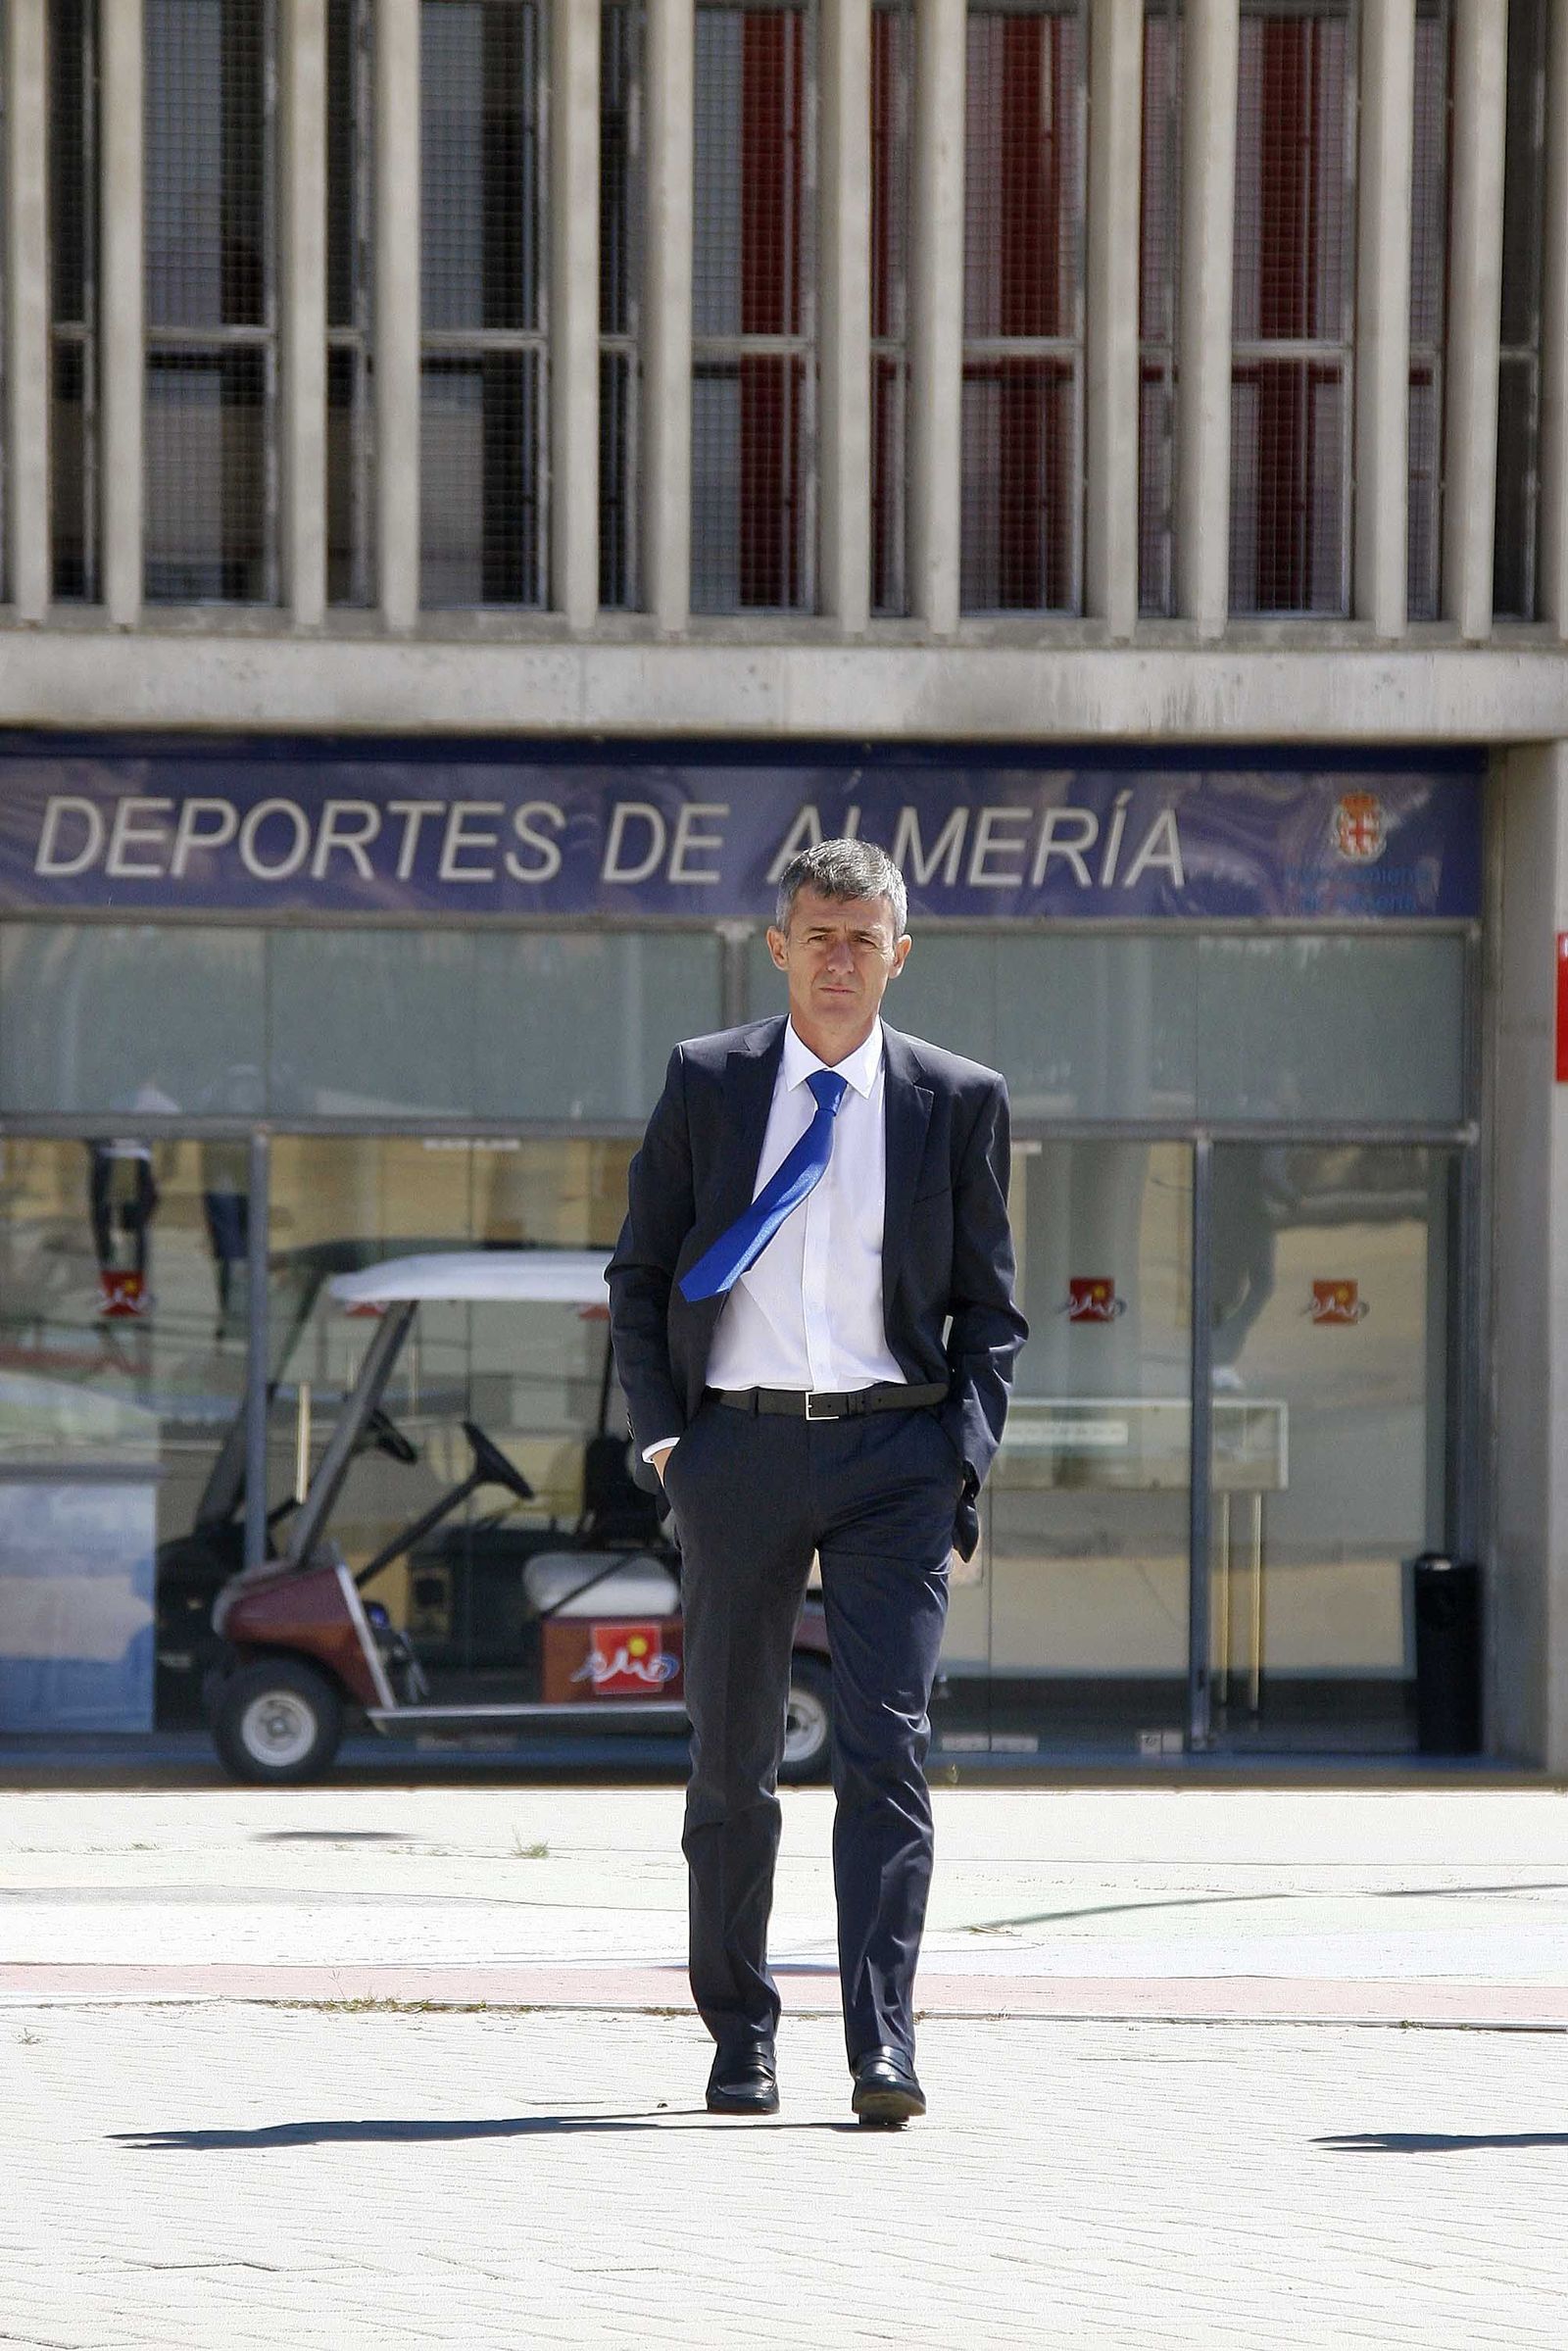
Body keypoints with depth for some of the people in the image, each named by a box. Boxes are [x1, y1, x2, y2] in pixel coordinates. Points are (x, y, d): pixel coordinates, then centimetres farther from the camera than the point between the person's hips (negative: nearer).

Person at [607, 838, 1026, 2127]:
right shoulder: (707, 1081, 6)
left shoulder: (957, 1101, 6)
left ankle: (884, 2043, -15)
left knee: (889, 1751, -11)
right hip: (739, 1442, 1)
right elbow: (640, 1274, 10)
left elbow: (989, 1307, 9)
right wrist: (661, 1431, -1)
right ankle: (740, 2037, 18)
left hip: (894, 1452, -1)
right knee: (731, 1761, 6)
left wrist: (964, 1457, -4)